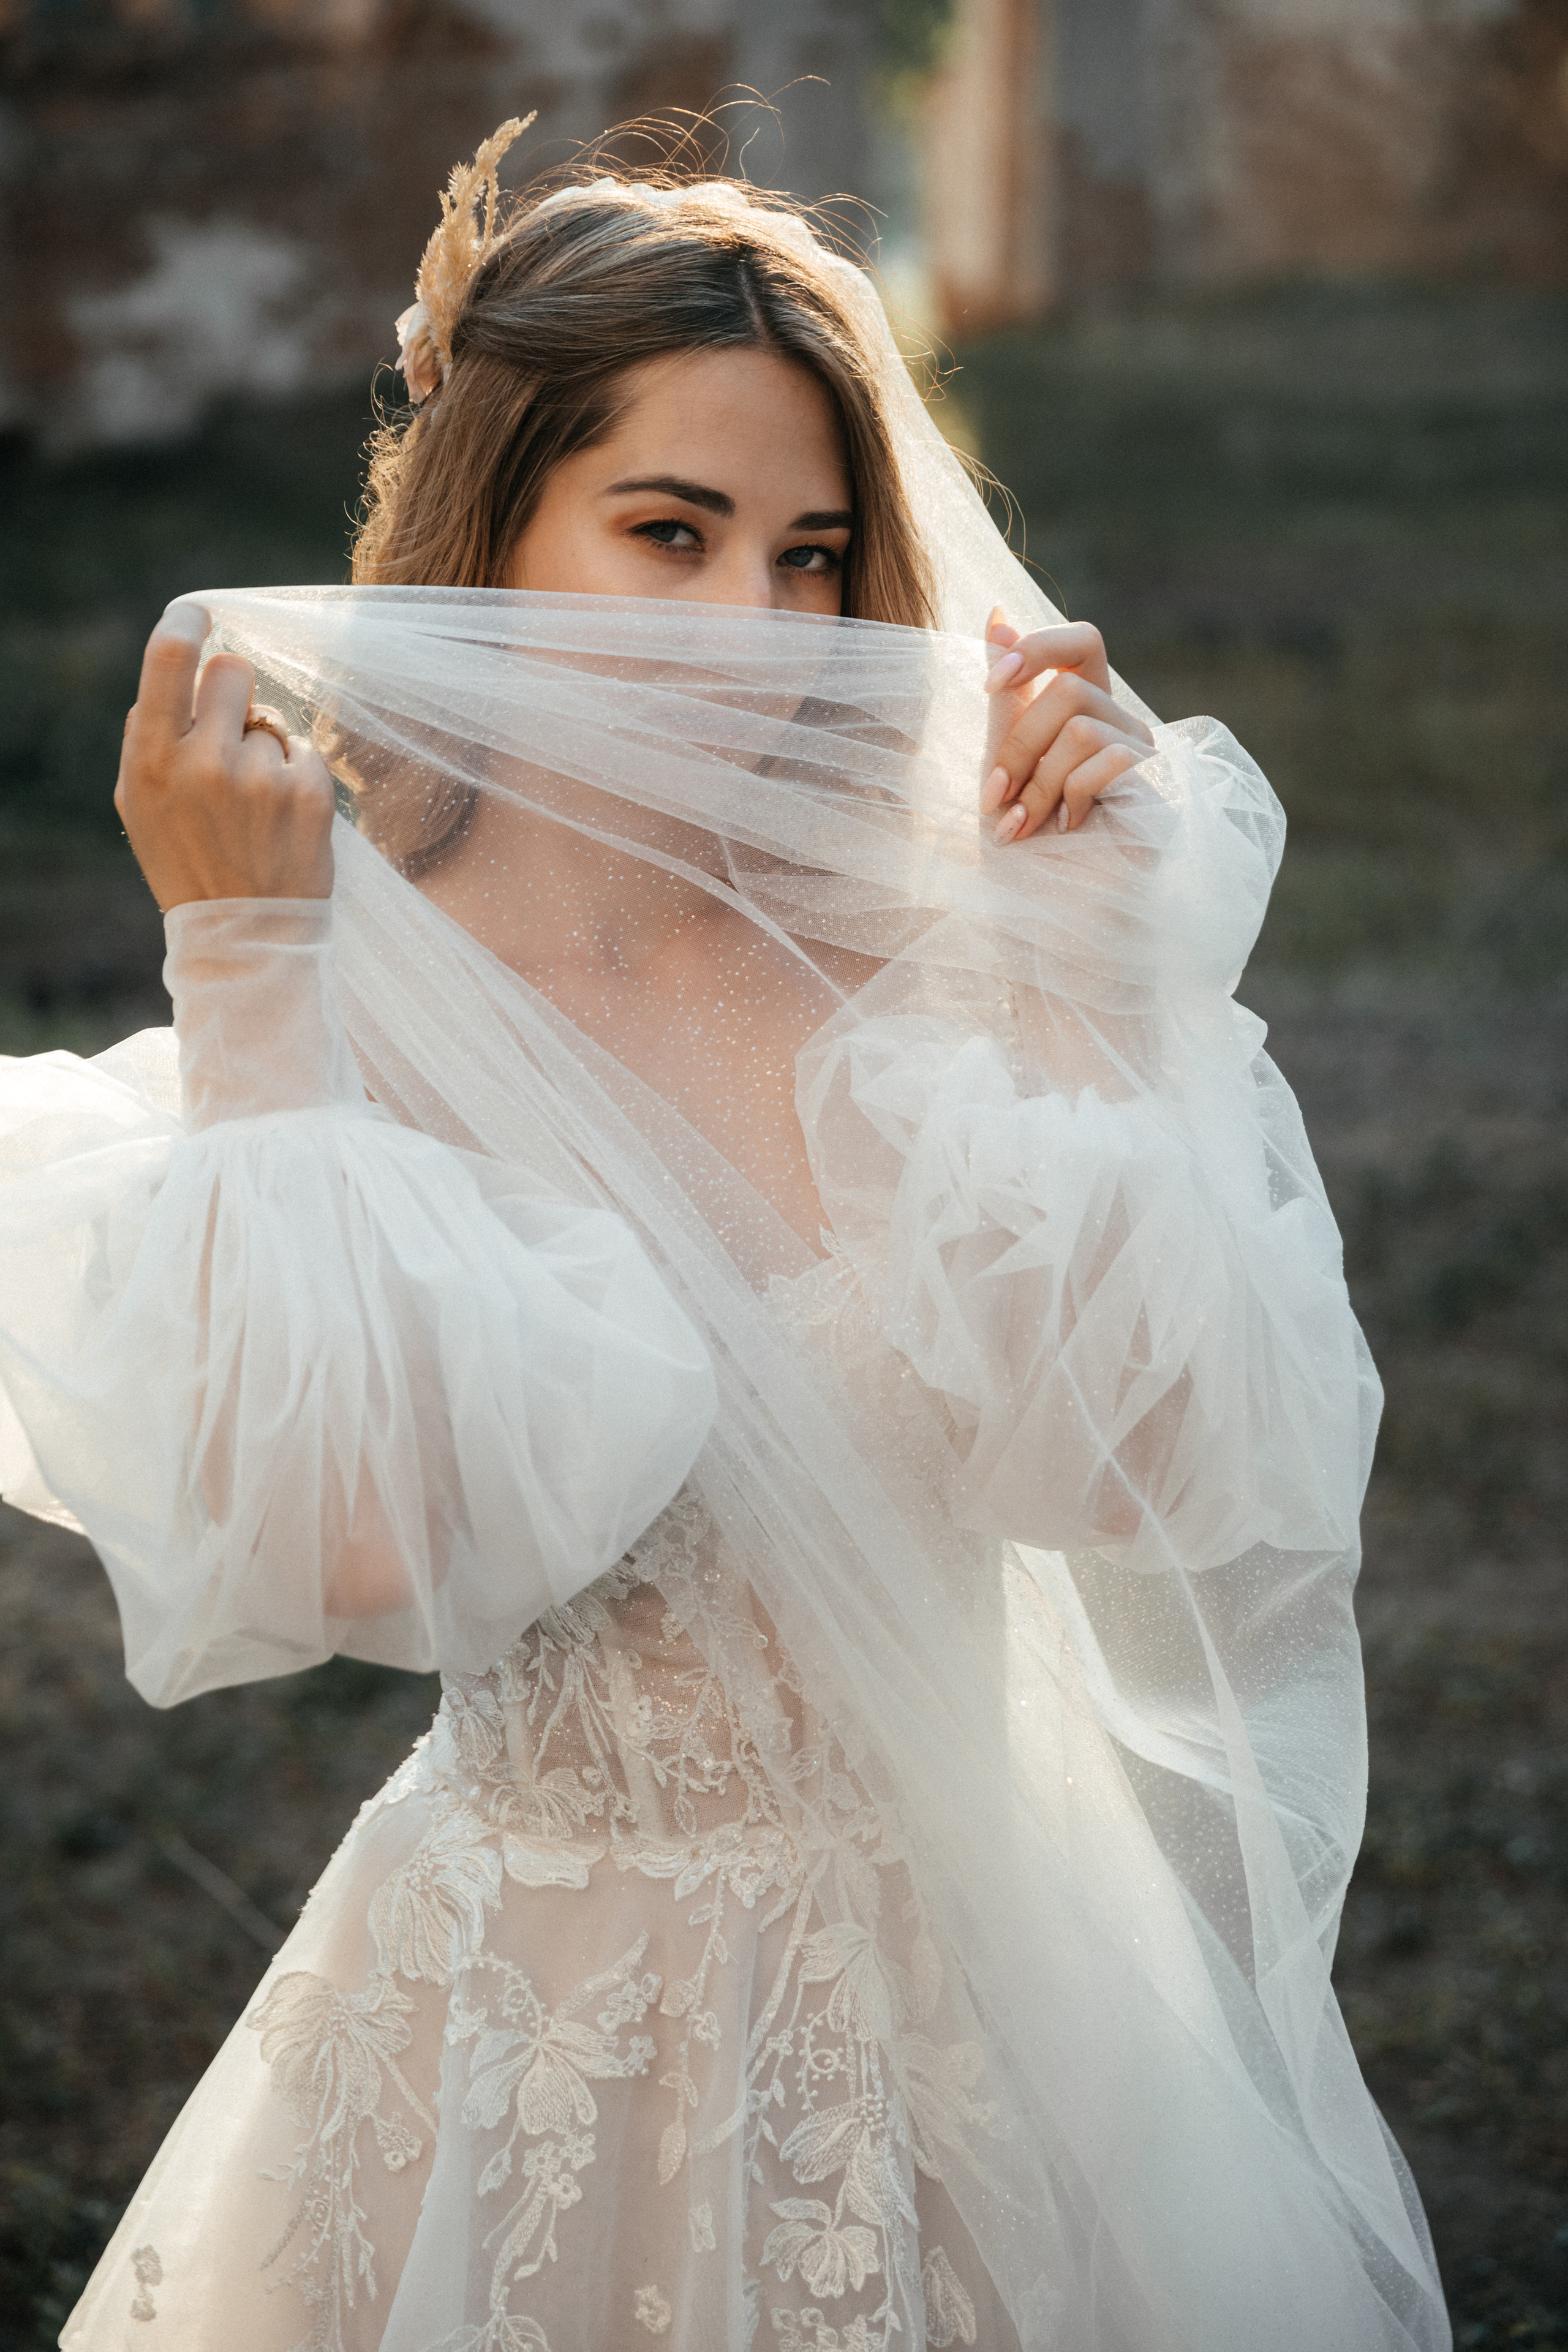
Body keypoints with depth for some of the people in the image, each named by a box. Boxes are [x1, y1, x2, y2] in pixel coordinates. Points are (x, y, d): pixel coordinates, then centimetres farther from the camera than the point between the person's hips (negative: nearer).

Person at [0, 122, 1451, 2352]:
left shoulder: (901, 976, -2)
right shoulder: (339, 1026, -9)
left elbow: (1145, 1462, -13)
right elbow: (318, 1547, -26)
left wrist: (1089, 976, -12)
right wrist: (247, 978, -22)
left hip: (975, 1981, 3)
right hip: (544, 2033, -3)